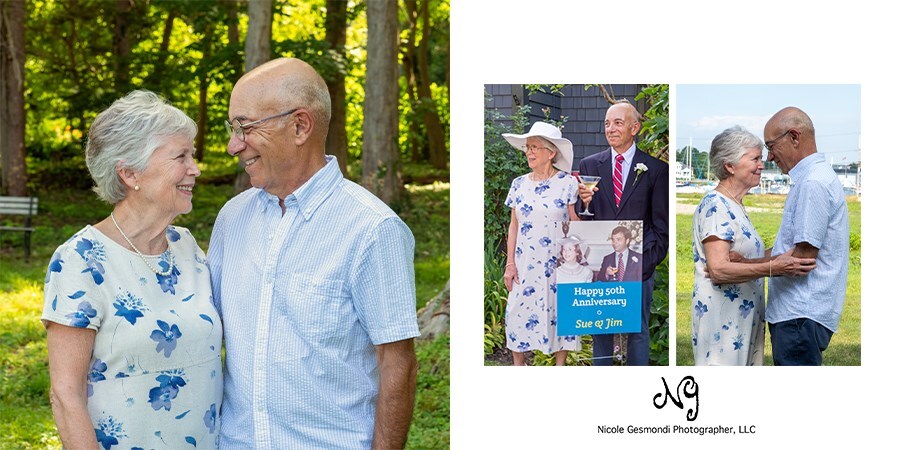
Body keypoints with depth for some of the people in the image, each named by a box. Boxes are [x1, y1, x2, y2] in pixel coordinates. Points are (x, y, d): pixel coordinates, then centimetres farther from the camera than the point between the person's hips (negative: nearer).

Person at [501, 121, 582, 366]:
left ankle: (560, 364, 15)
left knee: (559, 313, 2)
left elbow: (576, 226, -3)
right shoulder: (519, 185, 6)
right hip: (525, 264, 3)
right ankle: (518, 365, 14)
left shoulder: (568, 184, -4)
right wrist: (510, 263, 4)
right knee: (520, 311, 1)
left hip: (558, 263, -3)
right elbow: (513, 226, 9)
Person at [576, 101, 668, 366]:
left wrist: (647, 261, -9)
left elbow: (661, 225, 2)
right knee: (600, 330, 9)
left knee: (638, 331, 7)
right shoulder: (589, 165, 6)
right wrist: (584, 202, -17)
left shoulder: (655, 169, 1)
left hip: (639, 265, -2)